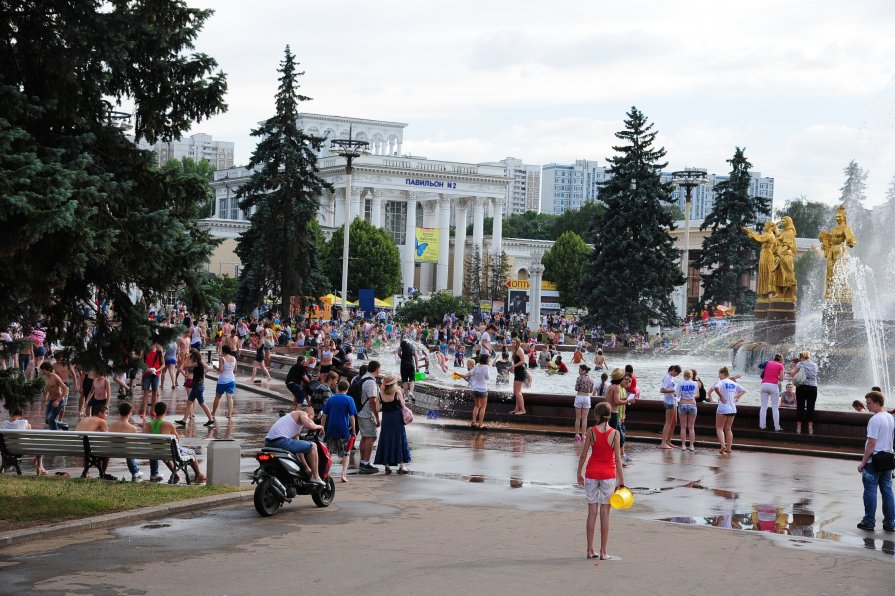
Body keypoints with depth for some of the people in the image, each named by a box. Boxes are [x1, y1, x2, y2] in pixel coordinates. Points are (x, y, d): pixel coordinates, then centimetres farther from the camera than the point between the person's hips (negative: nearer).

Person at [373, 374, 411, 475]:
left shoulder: (381, 393, -4)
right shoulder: (397, 392, -10)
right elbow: (403, 405, -5)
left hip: (386, 418, 2)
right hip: (397, 418, -2)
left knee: (386, 441, 9)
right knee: (399, 440, 6)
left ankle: (387, 464, 6)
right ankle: (401, 464, 2)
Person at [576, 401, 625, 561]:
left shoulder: (591, 431, -6)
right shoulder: (615, 433, -8)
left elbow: (584, 455, -3)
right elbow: (618, 459, -8)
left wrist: (579, 473, 10)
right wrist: (621, 481, -3)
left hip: (592, 473, 1)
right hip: (608, 475, -1)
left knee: (592, 512, 8)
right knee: (605, 513, 5)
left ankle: (590, 550, 11)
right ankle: (603, 552, 7)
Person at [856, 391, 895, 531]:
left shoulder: (875, 419, -17)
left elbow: (872, 443, -19)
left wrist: (863, 462, -14)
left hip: (875, 459, -8)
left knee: (870, 491, 1)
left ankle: (869, 522, 5)